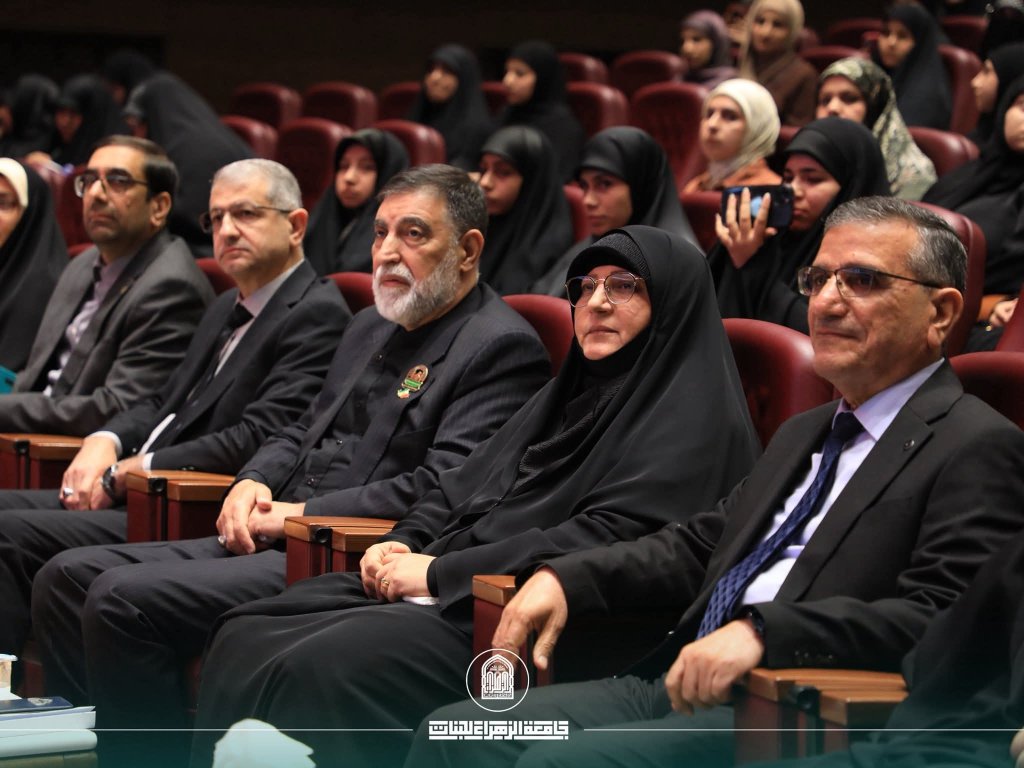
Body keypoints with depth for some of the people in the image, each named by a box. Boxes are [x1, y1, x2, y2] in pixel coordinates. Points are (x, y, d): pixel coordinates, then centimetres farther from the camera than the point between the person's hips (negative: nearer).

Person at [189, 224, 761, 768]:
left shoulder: (693, 418, -4)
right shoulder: (571, 392, 24)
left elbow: (606, 540, -16)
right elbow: (465, 487, 26)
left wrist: (441, 572, -14)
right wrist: (403, 545, 3)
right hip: (456, 589, 9)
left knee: (319, 670, -30)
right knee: (244, 639, -10)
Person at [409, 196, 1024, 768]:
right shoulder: (805, 434, 24)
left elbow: (934, 618, -19)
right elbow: (701, 545, 28)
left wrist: (763, 630, -29)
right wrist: (566, 577, 11)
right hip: (681, 686, 9)